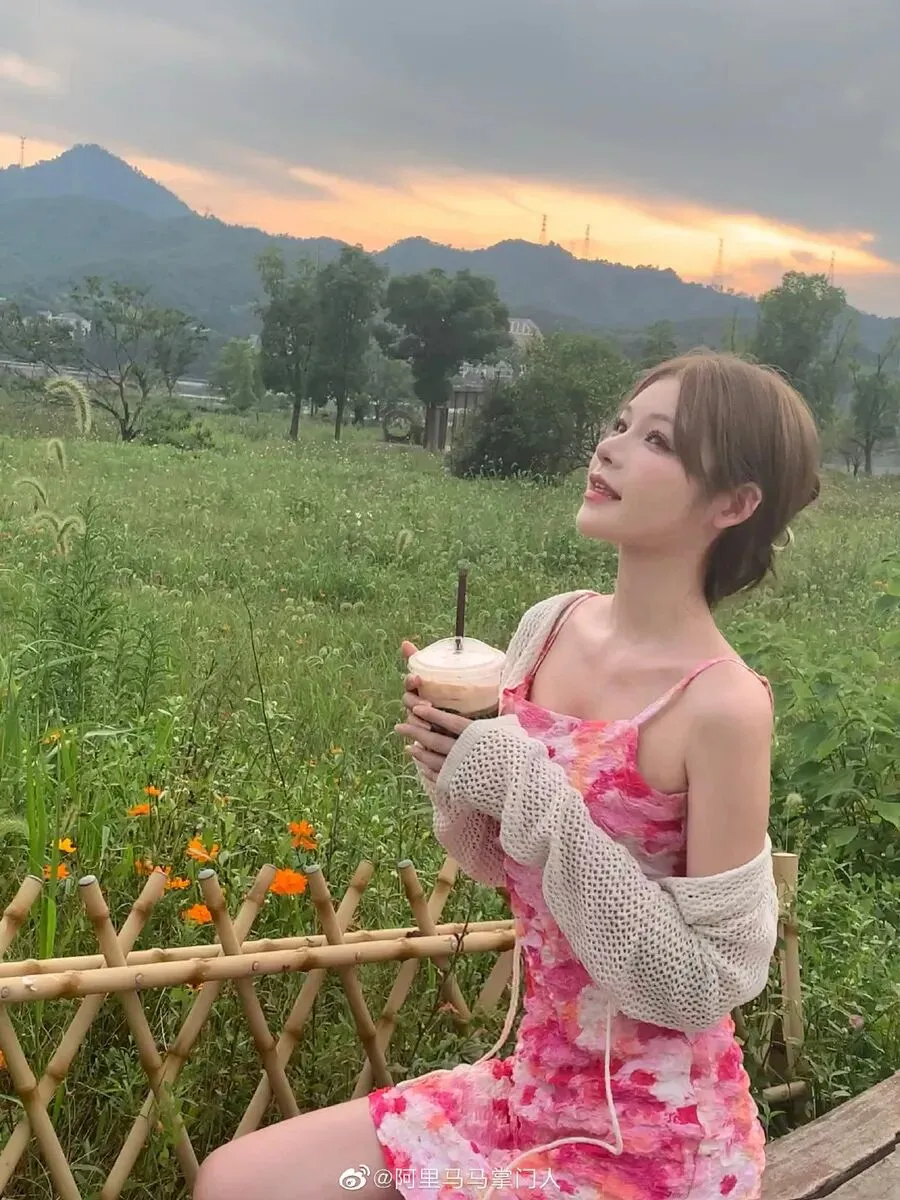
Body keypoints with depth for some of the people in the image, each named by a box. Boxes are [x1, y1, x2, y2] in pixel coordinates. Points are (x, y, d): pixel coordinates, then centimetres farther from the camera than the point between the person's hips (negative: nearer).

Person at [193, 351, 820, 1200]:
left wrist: (536, 800, -26)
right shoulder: (549, 625, -5)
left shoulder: (722, 705, -23)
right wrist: (452, 767, -14)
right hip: (530, 1087, 6)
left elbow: (709, 984, -20)